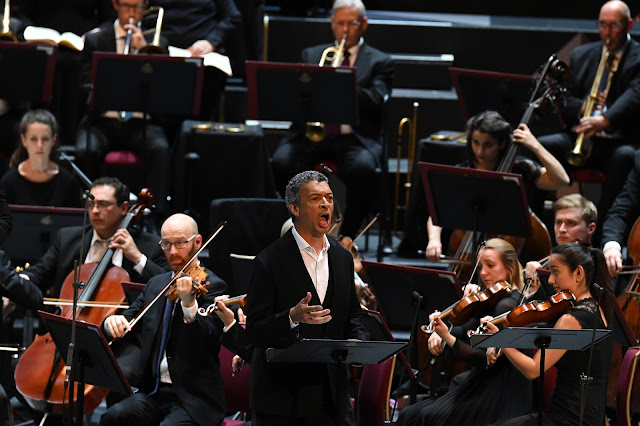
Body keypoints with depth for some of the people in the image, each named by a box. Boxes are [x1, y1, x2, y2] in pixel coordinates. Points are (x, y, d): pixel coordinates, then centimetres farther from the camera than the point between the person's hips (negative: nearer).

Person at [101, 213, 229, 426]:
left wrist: (189, 303, -35)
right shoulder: (156, 284, 16)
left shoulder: (212, 286, -4)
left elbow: (207, 340, -18)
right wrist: (113, 321, -8)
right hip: (154, 391, 5)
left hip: (193, 399, -5)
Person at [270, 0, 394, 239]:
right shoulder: (311, 55, 22)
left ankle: (346, 236, -22)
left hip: (355, 137, -2)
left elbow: (376, 103, -5)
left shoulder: (380, 62, 11)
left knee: (362, 168, -37)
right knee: (281, 163, -29)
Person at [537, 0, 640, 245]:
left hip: (618, 141, -5)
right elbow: (565, 101, 17)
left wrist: (605, 120, -38)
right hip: (580, 136, 5)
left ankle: (601, 234, -39)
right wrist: (581, 108, -10)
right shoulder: (581, 56, 17)